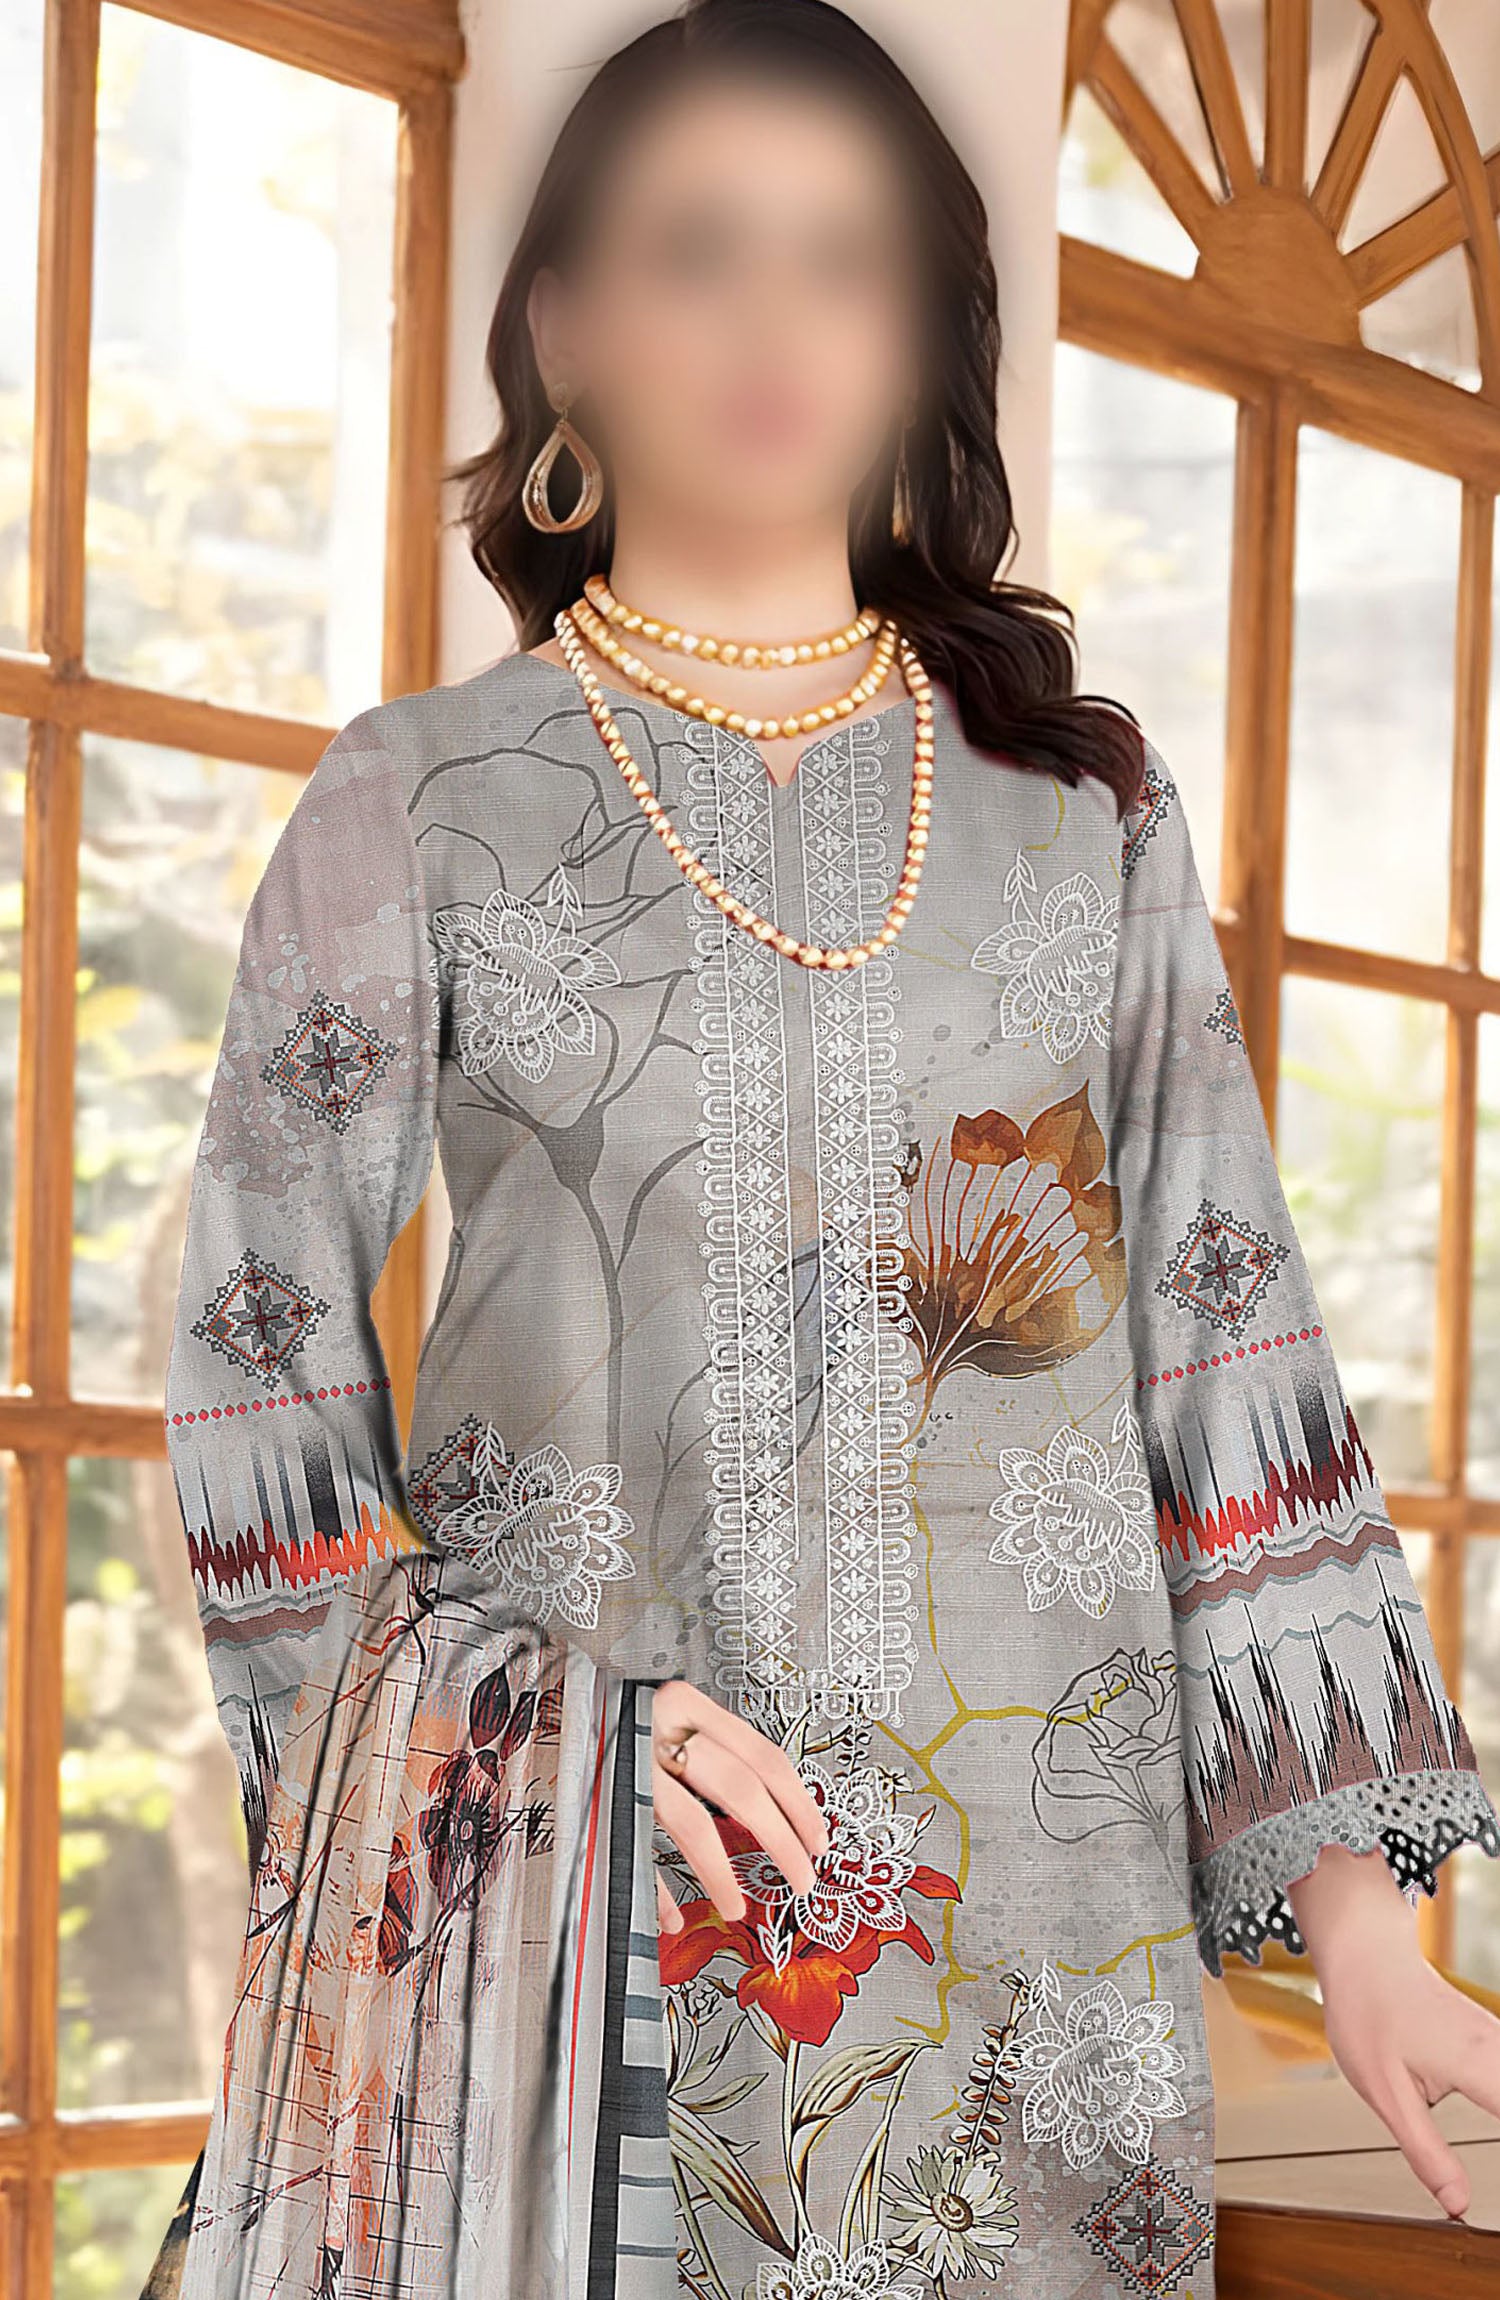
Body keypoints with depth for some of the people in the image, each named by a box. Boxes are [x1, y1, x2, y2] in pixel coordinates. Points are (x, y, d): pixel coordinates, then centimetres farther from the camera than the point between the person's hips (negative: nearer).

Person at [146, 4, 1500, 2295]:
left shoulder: (1085, 803, 12)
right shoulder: (424, 802, 6)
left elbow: (1224, 1342, 8)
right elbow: (263, 1361, 5)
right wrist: (574, 1699, -9)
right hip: (546, 1887, -1)